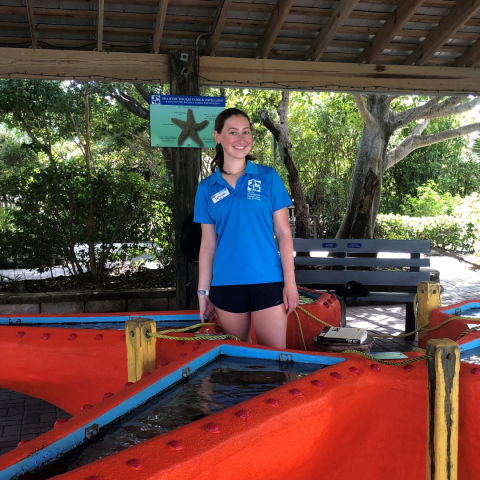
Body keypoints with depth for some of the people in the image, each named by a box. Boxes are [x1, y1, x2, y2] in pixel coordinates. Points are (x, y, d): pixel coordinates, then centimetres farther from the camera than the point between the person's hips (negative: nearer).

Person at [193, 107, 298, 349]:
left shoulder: (268, 178, 1)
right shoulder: (207, 188, 5)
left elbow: (283, 233, 0)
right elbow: (207, 243, 8)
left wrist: (290, 281, -6)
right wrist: (203, 292, 6)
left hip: (267, 281, -1)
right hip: (226, 284, 2)